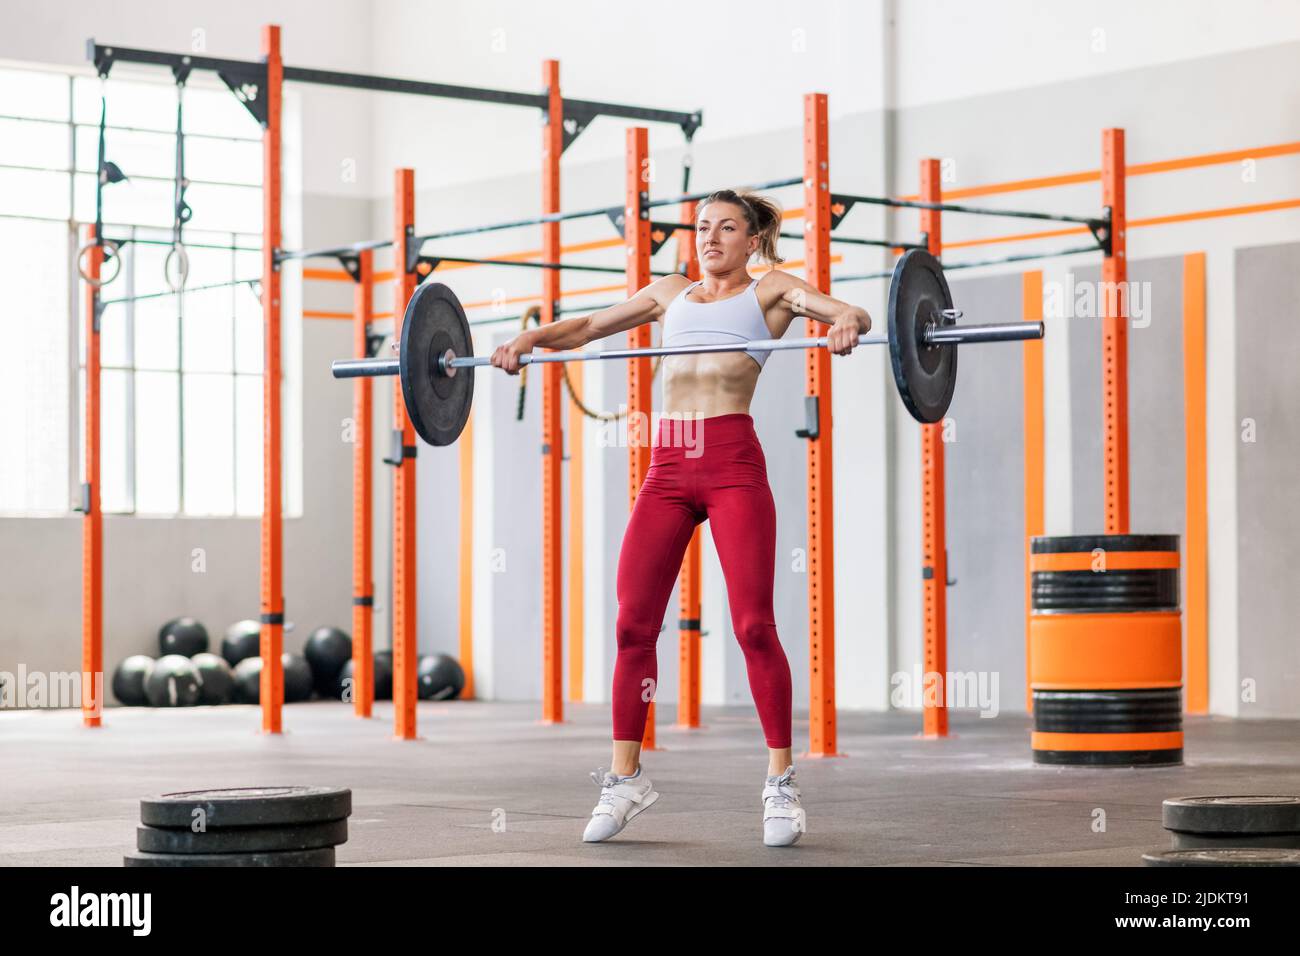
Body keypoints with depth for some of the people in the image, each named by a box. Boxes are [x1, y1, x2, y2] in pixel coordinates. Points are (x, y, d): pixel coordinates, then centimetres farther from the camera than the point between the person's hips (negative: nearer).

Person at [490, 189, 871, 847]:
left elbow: (851, 313, -3)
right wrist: (531, 337, 4)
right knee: (633, 624, -3)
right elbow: (587, 328, 24)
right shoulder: (671, 293, 24)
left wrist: (845, 323, -27)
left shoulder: (770, 290, 12)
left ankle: (781, 784, 0)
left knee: (753, 624, -9)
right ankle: (624, 779, 6)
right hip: (667, 467, 4)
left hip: (733, 463, -4)